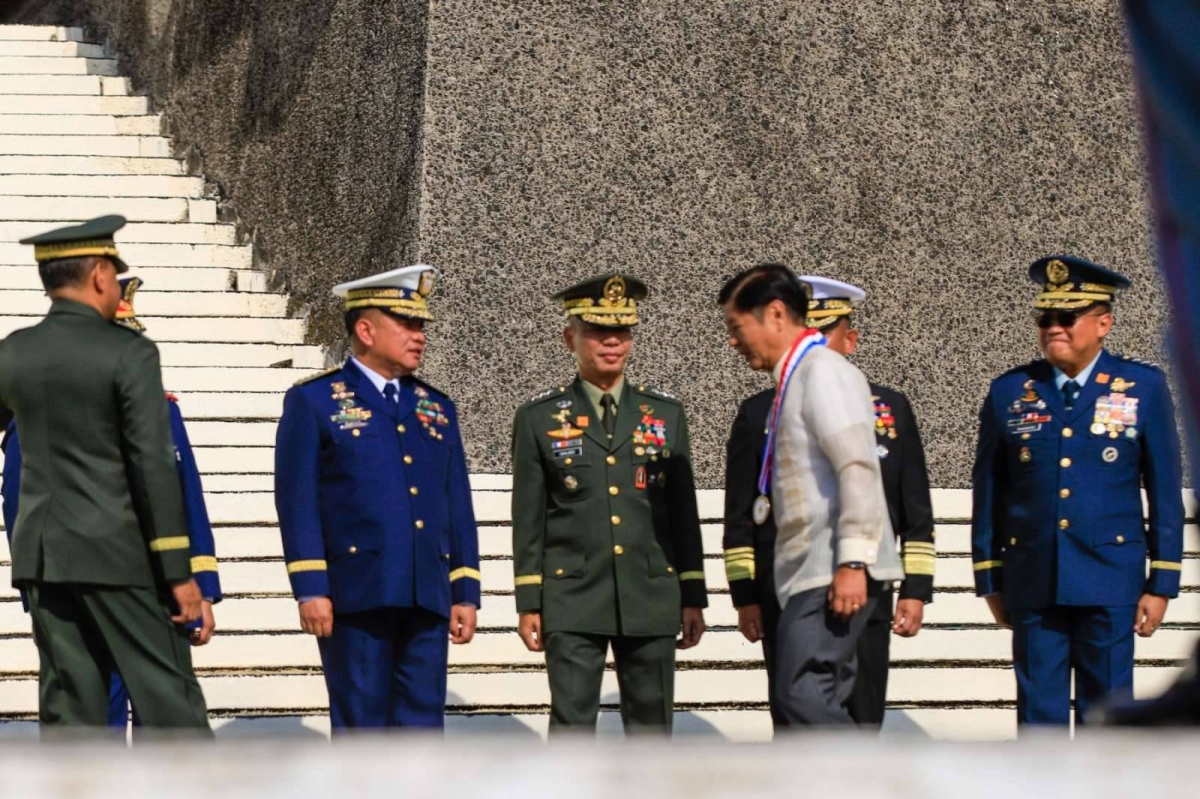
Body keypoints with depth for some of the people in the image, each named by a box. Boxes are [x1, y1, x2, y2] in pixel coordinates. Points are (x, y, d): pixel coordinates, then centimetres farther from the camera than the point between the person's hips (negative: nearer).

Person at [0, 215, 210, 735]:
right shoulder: (128, 353, -11)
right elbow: (156, 467, -14)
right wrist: (179, 573, -12)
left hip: (42, 554, 6)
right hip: (118, 554, -6)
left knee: (68, 711, 6)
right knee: (169, 703, -2)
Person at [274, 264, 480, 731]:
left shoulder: (437, 409, 18)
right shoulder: (314, 401, 2)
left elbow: (458, 508, 17)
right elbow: (297, 500, -4)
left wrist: (465, 592, 10)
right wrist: (310, 588, -12)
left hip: (427, 600, 5)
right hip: (356, 596, -5)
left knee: (423, 725, 3)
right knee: (361, 726, -2)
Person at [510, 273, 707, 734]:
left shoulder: (666, 414, 11)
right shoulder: (539, 418, 5)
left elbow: (684, 511, 11)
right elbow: (528, 518, 4)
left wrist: (693, 597, 7)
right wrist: (529, 604, 0)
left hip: (650, 601, 2)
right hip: (572, 601, -2)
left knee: (652, 726, 4)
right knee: (572, 725, -4)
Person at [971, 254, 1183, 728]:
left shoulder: (1144, 388, 2)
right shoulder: (1008, 393, 6)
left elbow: (1166, 493, 3)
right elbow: (988, 494, 10)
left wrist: (1161, 583, 0)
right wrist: (990, 580, 9)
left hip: (1110, 582, -1)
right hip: (1032, 583, 1)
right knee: (1039, 712, 2)